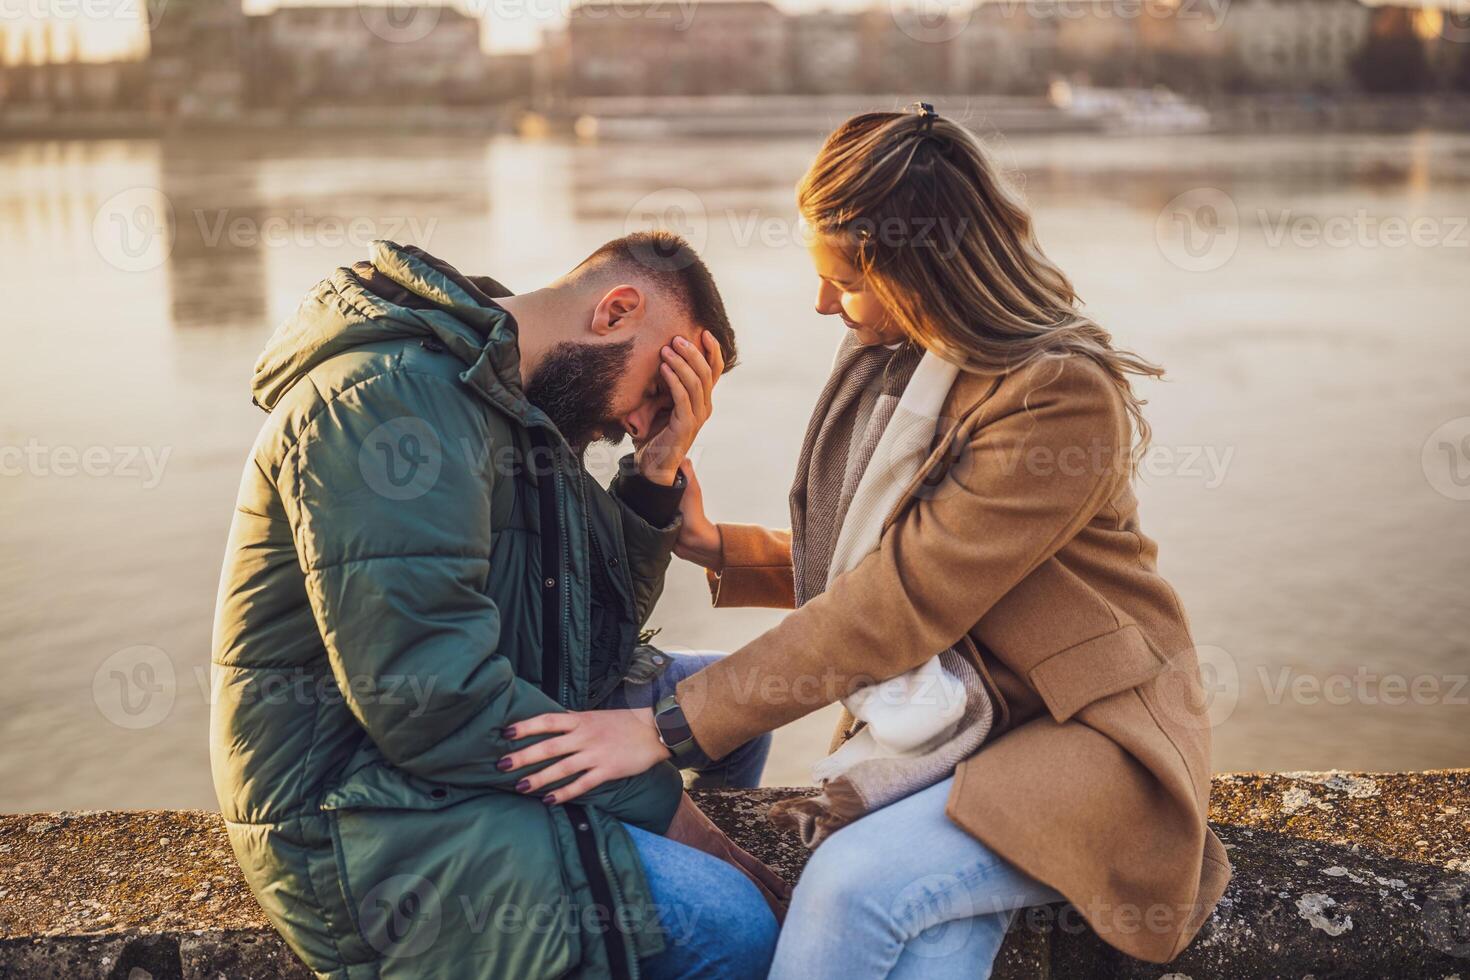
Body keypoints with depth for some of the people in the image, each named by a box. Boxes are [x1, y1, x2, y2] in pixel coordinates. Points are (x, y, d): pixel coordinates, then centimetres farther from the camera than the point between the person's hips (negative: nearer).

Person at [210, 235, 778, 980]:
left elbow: (597, 629, 12)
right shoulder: (393, 396, -21)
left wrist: (656, 476, -2)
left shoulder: (517, 404, 10)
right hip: (360, 819, -10)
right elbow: (430, 695, -27)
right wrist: (653, 800, -19)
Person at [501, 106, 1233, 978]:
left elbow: (902, 601, -25)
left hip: (1082, 731, -6)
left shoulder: (1066, 396, -19)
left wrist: (671, 727, -25)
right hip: (937, 731, 6)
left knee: (855, 882, -28)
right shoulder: (880, 360, 7)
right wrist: (716, 547, 4)